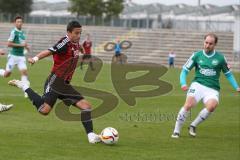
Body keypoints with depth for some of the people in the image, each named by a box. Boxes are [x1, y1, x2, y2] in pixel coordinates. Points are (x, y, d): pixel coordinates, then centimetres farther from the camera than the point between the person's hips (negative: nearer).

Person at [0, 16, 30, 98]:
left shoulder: (22, 33, 12)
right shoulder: (13, 32, -11)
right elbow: (9, 44, -17)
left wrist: (26, 46, 7)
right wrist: (20, 45, -18)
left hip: (21, 56, 6)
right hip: (13, 55, -6)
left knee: (24, 72, -10)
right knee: (7, 74, -2)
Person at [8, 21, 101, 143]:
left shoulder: (77, 45, 11)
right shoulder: (65, 42, -14)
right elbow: (50, 51, -29)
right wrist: (36, 58, -46)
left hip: (65, 85, 8)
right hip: (55, 81, -8)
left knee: (86, 105, 1)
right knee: (45, 110, -19)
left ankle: (91, 136, 4)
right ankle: (24, 86, 0)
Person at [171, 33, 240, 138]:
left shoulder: (220, 58, 6)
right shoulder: (196, 55, 6)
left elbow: (228, 74, 17)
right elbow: (185, 70, 9)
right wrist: (183, 83, -10)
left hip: (212, 89, 0)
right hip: (198, 85, 0)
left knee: (212, 105, -31)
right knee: (188, 105, -26)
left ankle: (193, 126, -11)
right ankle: (176, 131, -13)